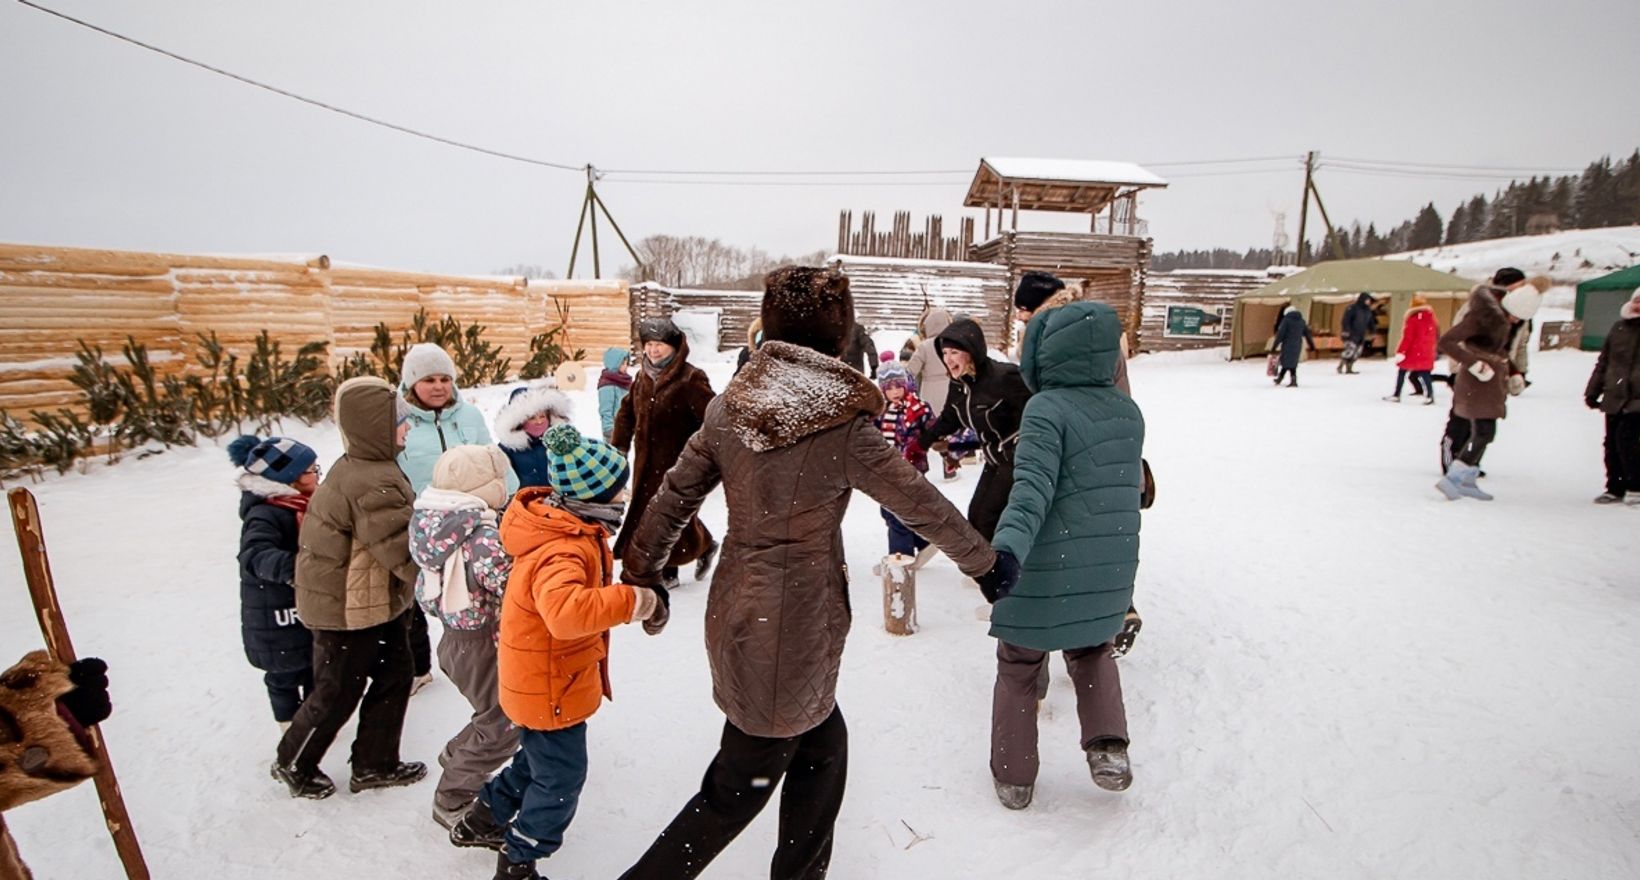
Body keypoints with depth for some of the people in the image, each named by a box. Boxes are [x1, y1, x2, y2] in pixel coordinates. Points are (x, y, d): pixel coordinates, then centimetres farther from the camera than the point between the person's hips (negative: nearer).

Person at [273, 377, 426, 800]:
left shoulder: (355, 467, 3)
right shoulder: (373, 486, -30)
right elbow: (404, 552, -29)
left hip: (375, 601, 10)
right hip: (349, 609, -10)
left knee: (395, 674, 17)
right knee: (337, 693, 10)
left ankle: (375, 764, 32)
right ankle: (293, 764, 35)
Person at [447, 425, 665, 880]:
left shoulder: (569, 527, -1)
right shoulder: (563, 551, -34)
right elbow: (566, 611, -53)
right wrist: (630, 601, -45)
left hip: (550, 680, 10)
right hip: (551, 689, -10)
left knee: (539, 758, 29)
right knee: (561, 778, 8)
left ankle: (482, 821, 48)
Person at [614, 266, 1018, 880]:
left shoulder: (730, 405, -1)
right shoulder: (842, 425, -17)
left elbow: (675, 495, 5)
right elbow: (923, 507, -9)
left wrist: (641, 571, 19)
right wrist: (985, 563, 5)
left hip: (737, 612, 6)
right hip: (793, 627, -6)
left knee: (822, 747, 24)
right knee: (738, 789, 11)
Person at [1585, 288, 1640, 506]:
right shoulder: (1618, 328, 11)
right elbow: (1603, 363, 15)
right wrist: (1593, 391, 12)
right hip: (1614, 398, 4)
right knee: (1612, 443, 6)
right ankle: (1615, 488, 16)